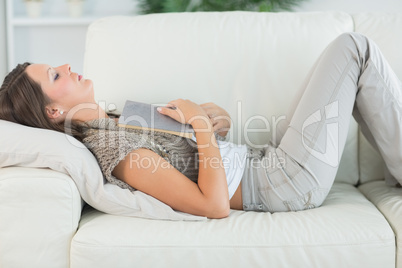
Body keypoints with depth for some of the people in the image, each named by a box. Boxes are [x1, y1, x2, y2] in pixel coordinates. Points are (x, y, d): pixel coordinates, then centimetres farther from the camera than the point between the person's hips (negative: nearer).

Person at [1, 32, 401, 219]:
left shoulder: (110, 125, 8)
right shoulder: (116, 151, -23)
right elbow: (215, 205, -31)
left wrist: (214, 115, -9)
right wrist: (202, 122, -22)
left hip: (268, 158, 9)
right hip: (288, 181, -9)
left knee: (350, 62, 18)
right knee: (353, 47, -6)